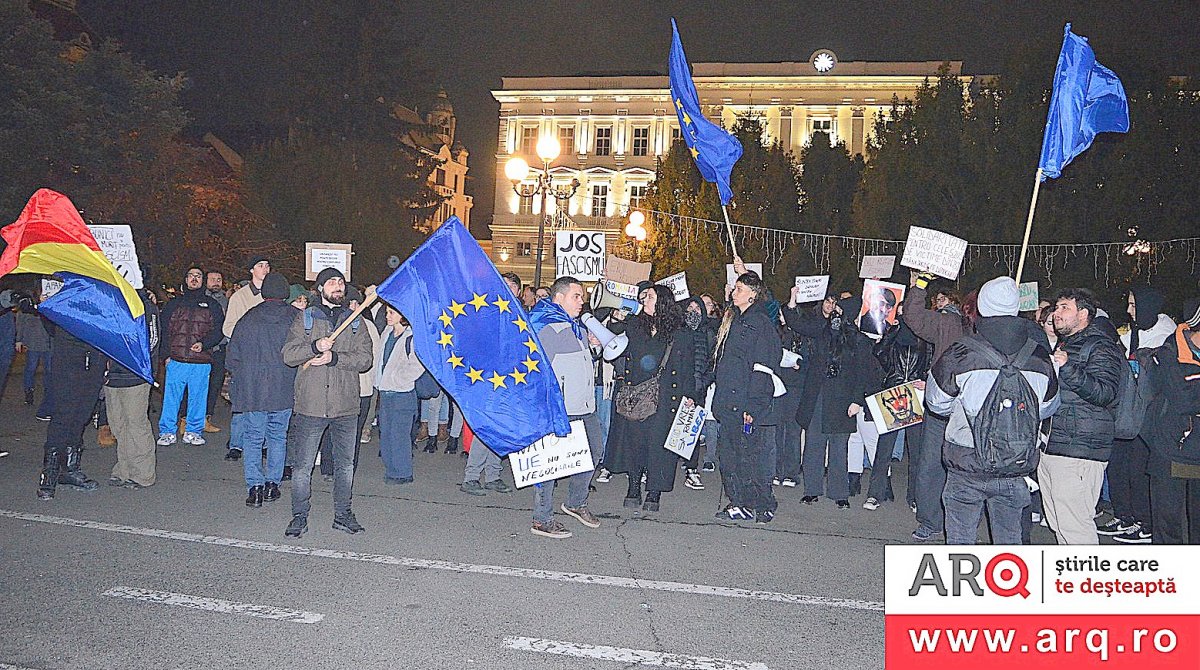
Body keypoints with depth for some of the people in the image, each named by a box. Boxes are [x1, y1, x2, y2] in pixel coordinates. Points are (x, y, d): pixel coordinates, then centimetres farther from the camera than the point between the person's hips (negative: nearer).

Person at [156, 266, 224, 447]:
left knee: (197, 398, 4)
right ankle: (167, 432, 11)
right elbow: (163, 330, 12)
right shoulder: (174, 304, 13)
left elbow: (218, 331, 5)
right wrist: (166, 354, 2)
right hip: (176, 360, 1)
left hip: (201, 362, 0)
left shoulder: (211, 305, 10)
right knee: (171, 397, 1)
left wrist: (204, 344, -13)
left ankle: (193, 432, 16)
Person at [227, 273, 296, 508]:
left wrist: (241, 376, 18)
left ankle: (255, 486, 1)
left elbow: (232, 358, 3)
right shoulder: (296, 318, -3)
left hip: (252, 390, 0)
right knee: (278, 437, 12)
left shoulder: (248, 318, 0)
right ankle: (272, 483, 13)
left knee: (252, 438, 7)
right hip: (284, 390, 0)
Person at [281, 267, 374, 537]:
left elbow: (366, 358, -2)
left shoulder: (355, 321, 10)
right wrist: (315, 347, -19)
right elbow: (288, 355, -3)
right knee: (303, 464, 3)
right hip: (310, 404, -2)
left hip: (346, 405, 2)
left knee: (345, 464, 10)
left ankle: (342, 514, 22)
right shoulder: (305, 318, 6)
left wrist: (334, 357, -15)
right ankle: (300, 516, 15)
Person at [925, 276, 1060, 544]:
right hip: (1017, 469, 3)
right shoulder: (1040, 356, -2)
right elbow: (1047, 408, 12)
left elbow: (937, 403, 0)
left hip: (967, 465, -3)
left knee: (961, 536, 9)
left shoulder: (960, 354, -13)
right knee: (1009, 538, 16)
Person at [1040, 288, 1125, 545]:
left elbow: (1105, 393, -21)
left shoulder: (1100, 346, -6)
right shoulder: (1062, 344, 23)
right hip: (1049, 447, 9)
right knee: (1057, 522, 14)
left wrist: (1068, 369, -29)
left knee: (1073, 523, -10)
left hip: (1078, 449, -9)